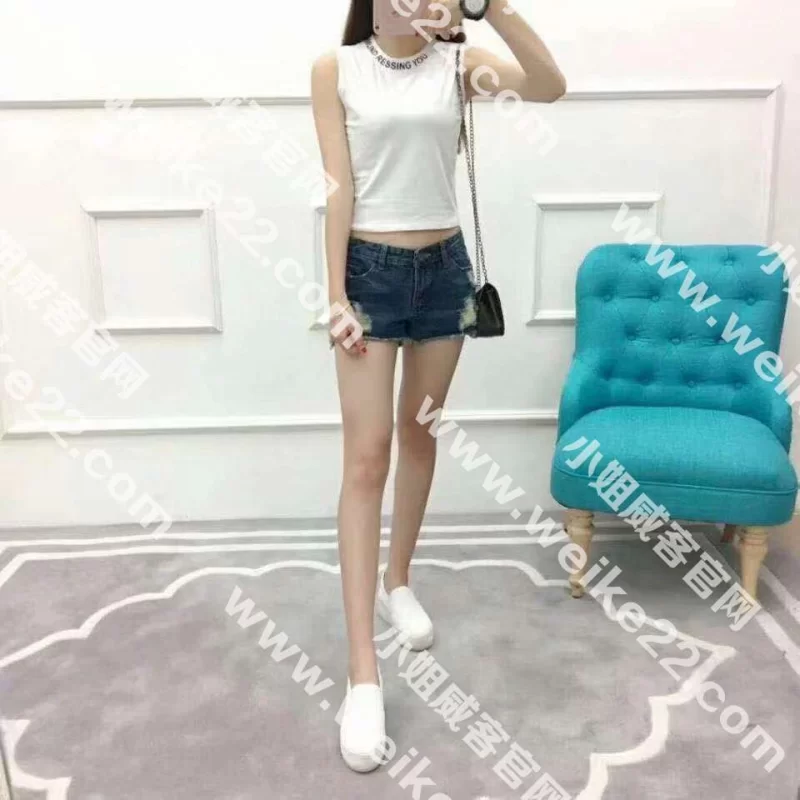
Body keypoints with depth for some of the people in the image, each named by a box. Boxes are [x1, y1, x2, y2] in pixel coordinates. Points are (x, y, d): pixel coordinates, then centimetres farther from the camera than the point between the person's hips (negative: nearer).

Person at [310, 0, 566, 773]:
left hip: (444, 268, 3)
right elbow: (340, 186, -7)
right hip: (370, 269, -3)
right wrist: (336, 297, -10)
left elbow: (550, 86, -12)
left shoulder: (456, 62, 4)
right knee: (366, 456, -6)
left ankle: (398, 580, 37)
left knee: (420, 435, 14)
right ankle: (362, 673, -3)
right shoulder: (336, 69, -1)